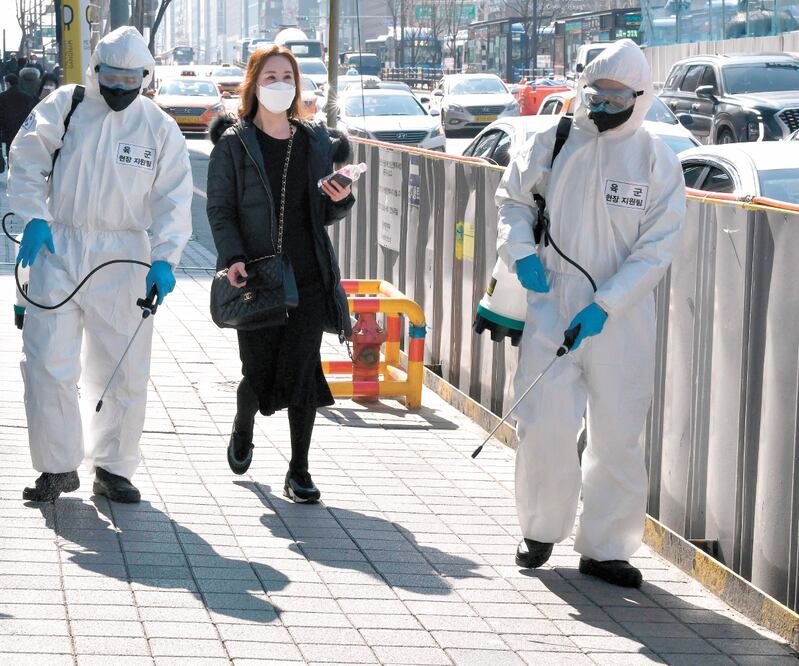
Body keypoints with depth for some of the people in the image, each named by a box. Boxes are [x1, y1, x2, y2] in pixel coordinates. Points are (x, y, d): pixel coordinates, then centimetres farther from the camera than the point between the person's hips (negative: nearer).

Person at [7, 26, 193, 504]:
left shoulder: (160, 128, 3)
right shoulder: (63, 107, 1)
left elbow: (173, 199, 2)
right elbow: (27, 163, 4)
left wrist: (164, 258, -10)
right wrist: (35, 218, -11)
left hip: (124, 258, 1)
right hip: (58, 250, -1)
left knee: (124, 372, 4)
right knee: (48, 364, -5)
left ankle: (113, 467, 19)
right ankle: (59, 467, 8)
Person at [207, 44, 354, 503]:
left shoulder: (316, 141, 10)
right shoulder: (233, 144, 1)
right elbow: (220, 208, -2)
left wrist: (342, 199, -7)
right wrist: (232, 257, -16)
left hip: (308, 276, 2)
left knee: (303, 370, -4)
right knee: (259, 372, 1)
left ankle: (299, 472, 4)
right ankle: (243, 431, 36)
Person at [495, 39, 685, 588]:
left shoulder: (657, 160, -2)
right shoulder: (554, 143, 3)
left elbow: (658, 247, -5)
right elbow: (513, 197, 17)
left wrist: (605, 305, -15)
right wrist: (521, 252, -3)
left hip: (622, 319, -1)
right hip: (552, 306, 1)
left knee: (618, 435, 2)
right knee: (545, 424, -2)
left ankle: (605, 547, 13)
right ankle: (542, 530, 20)